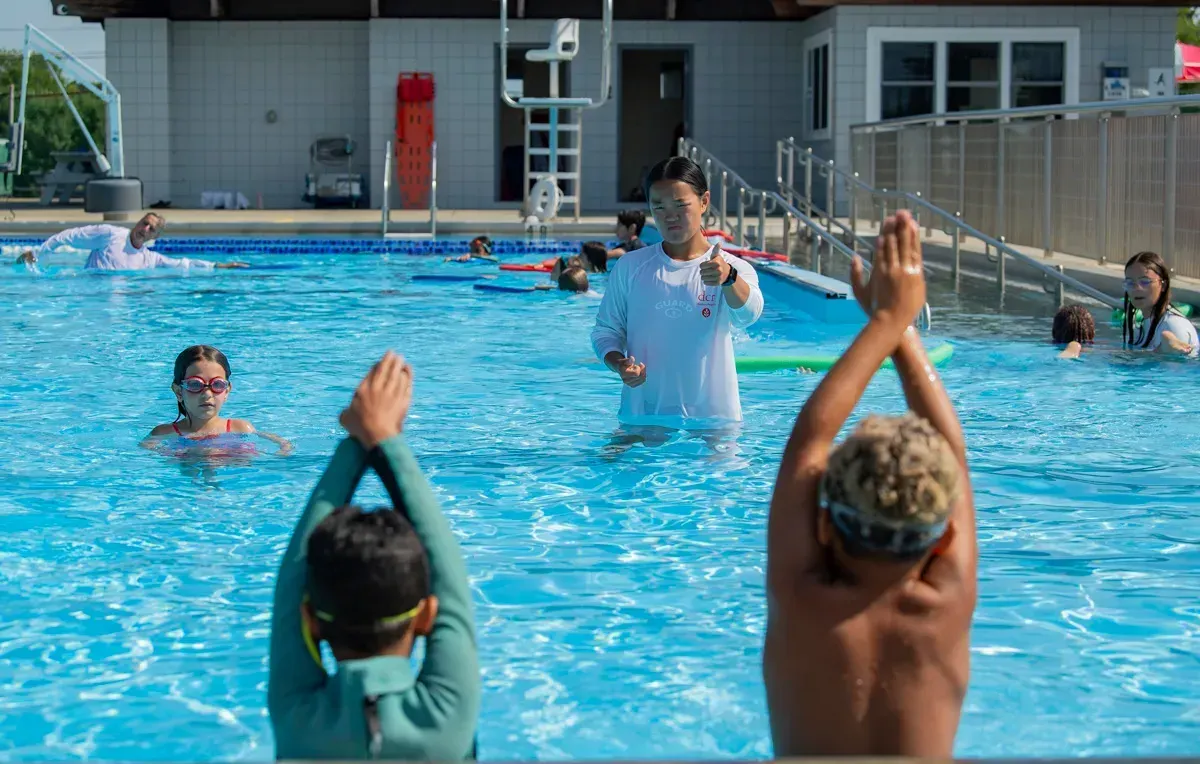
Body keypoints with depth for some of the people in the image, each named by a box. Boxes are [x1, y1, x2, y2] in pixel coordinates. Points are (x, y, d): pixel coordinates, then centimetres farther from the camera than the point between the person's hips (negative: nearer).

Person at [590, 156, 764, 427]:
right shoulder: (630, 267, 6)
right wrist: (617, 363, -12)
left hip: (712, 413, -2)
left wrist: (729, 279, -45)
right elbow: (607, 329, 10)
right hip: (642, 413, 2)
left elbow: (747, 314, -23)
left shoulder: (733, 269, -3)